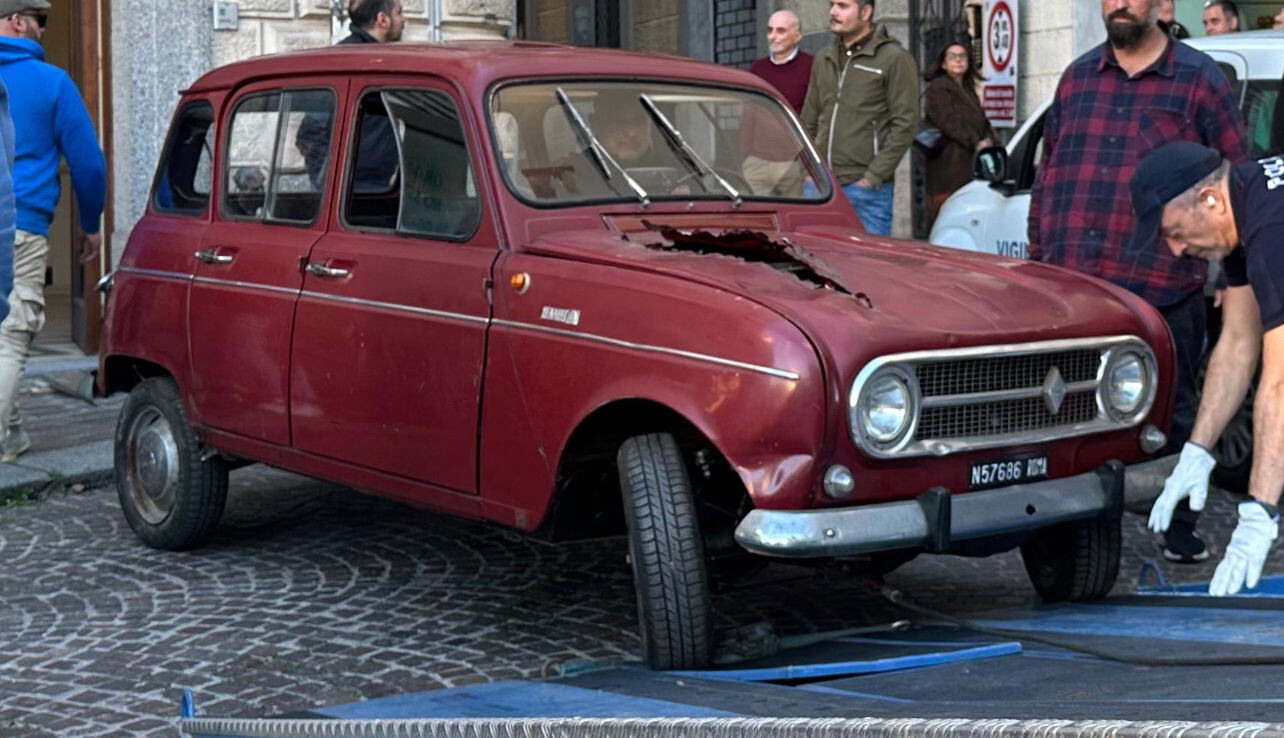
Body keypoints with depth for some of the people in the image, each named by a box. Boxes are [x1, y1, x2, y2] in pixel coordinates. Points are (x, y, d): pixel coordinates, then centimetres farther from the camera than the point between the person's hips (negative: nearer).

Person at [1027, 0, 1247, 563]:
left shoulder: (1199, 80, 3)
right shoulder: (1077, 77, 14)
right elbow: (1047, 177, 19)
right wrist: (1036, 261, 15)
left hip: (1162, 290, -3)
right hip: (1069, 289, 4)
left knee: (1173, 416, 7)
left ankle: (1182, 531, 20)